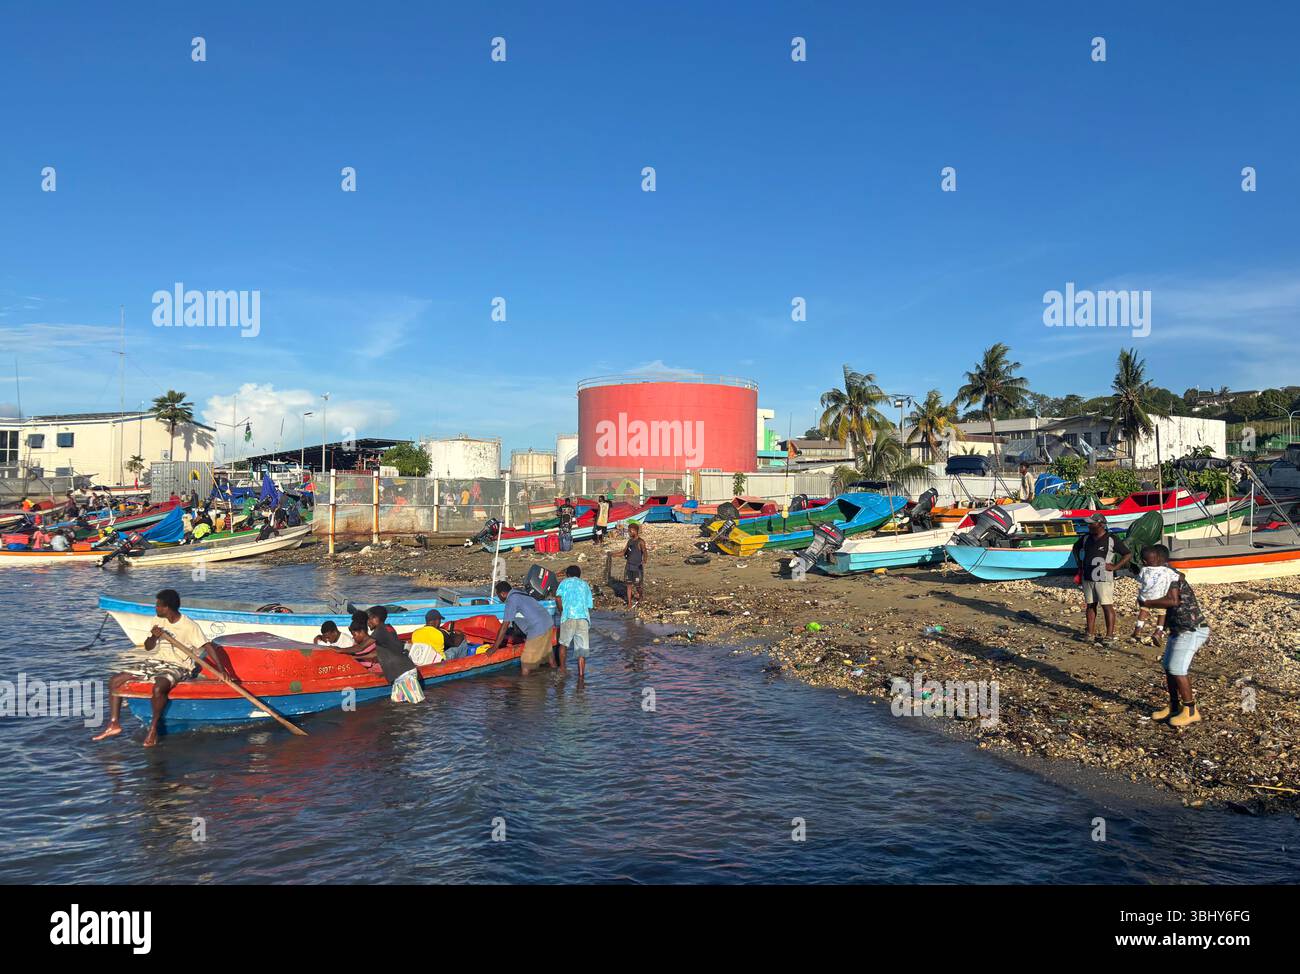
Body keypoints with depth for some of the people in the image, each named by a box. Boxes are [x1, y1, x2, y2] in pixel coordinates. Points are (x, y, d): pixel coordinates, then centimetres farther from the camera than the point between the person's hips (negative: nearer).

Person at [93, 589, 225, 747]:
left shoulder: (189, 626, -15)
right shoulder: (160, 621, 6)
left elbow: (208, 646, -20)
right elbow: (148, 647, 12)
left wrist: (221, 669, -31)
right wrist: (154, 637, -12)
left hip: (177, 667, -7)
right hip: (156, 663, 8)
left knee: (158, 688, -38)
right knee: (114, 680, 1)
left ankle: (153, 727, -17)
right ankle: (114, 725, 6)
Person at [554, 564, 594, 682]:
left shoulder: (565, 582, 15)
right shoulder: (585, 585, 26)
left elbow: (558, 598, -1)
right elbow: (589, 605, 20)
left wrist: (562, 611, 11)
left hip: (568, 617, -2)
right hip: (584, 619, 2)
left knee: (564, 644, 19)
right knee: (582, 650, 3)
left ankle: (562, 668, 21)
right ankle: (581, 677, -2)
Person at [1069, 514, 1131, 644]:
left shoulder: (1111, 540, -8)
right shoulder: (1086, 538, 9)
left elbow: (1128, 555, -5)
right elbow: (1075, 548, 28)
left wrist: (1115, 567, -11)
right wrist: (1079, 564, 17)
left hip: (1104, 579, -6)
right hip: (1087, 578, 6)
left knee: (1107, 606, -5)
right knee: (1090, 605, 10)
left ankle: (1110, 636, -2)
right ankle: (1091, 634, 16)